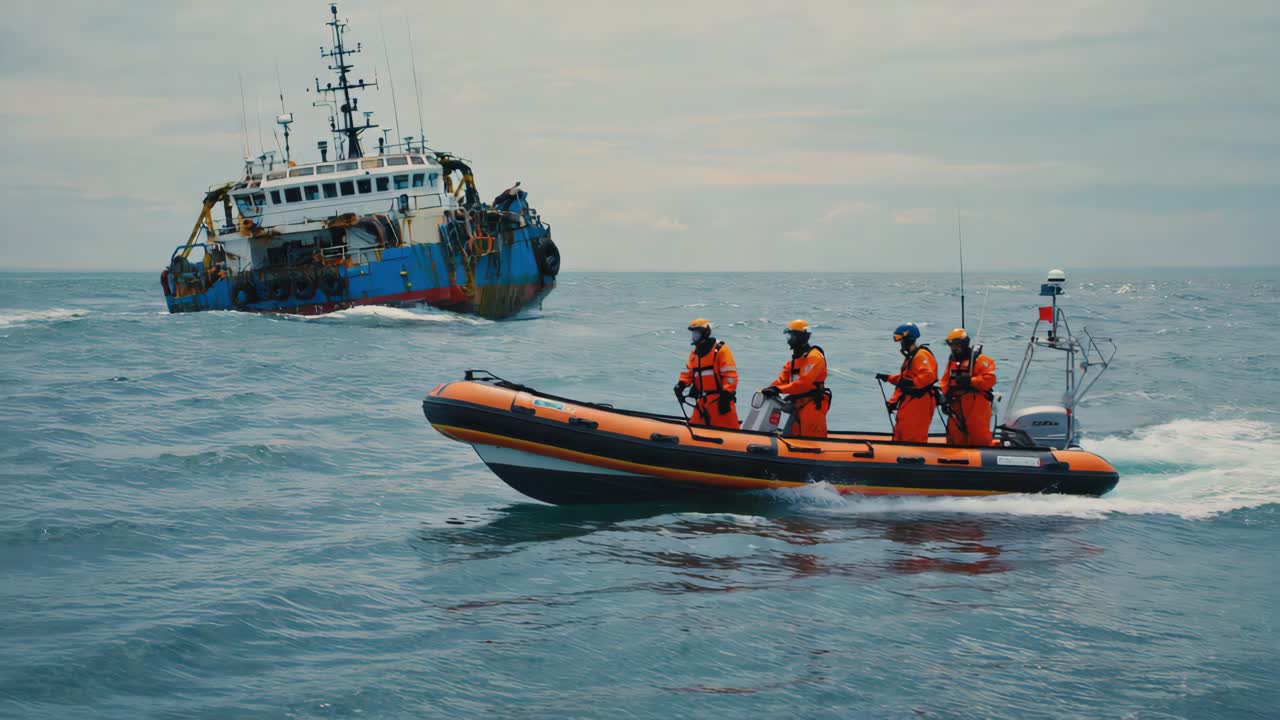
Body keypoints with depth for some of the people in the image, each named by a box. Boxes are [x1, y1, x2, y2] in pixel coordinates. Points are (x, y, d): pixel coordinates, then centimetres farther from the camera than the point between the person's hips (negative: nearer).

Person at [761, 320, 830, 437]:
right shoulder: (796, 358, 21)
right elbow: (784, 378, 14)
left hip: (813, 405, -10)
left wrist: (779, 389, -27)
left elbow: (804, 382, -23)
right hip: (799, 404, 10)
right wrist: (769, 389, -4)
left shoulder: (813, 356, -12)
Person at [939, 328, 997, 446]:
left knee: (979, 437, -7)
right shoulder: (952, 362, 15)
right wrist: (946, 396, 2)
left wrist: (970, 381, -24)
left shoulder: (979, 360, -7)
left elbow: (989, 379, -17)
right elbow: (945, 381, 18)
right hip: (956, 405, 7)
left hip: (975, 405, -7)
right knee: (954, 435, 9)